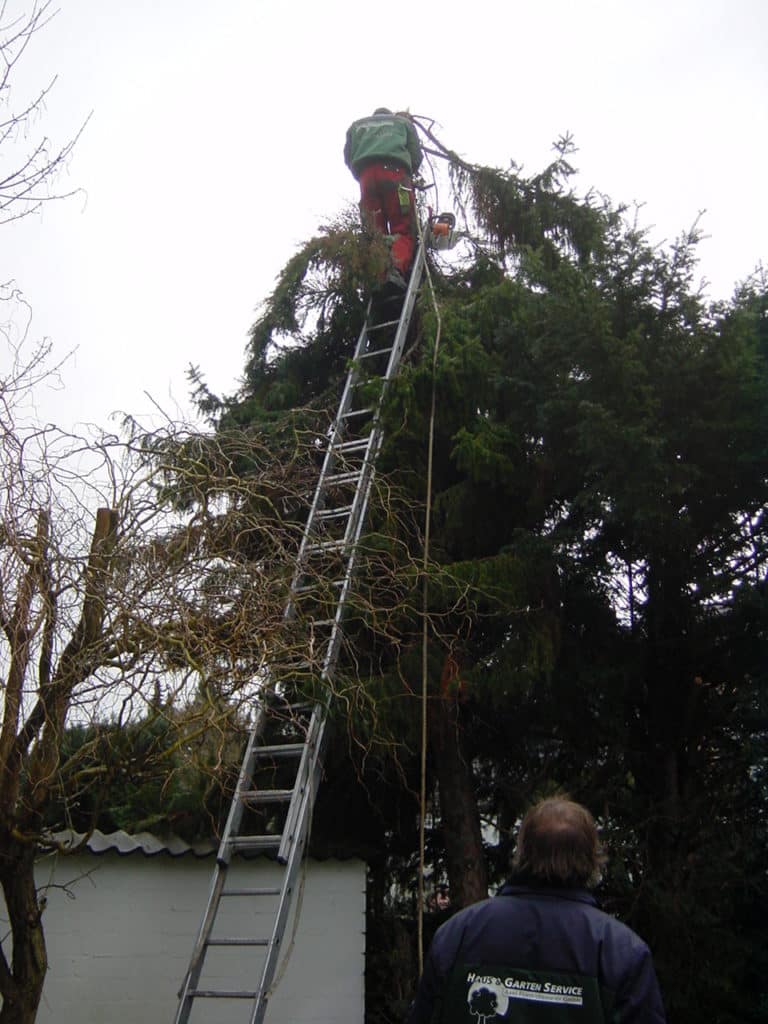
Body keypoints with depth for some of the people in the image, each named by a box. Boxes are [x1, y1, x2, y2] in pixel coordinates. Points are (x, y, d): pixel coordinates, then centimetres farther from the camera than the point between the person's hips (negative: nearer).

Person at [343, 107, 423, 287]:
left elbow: (348, 158, 21)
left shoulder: (356, 126, 34)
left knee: (374, 231, 0)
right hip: (395, 171, -2)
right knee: (403, 230, -9)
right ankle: (398, 269, -35)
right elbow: (416, 155, 18)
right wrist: (408, 175, 33)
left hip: (366, 174, 2)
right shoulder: (403, 121, 30)